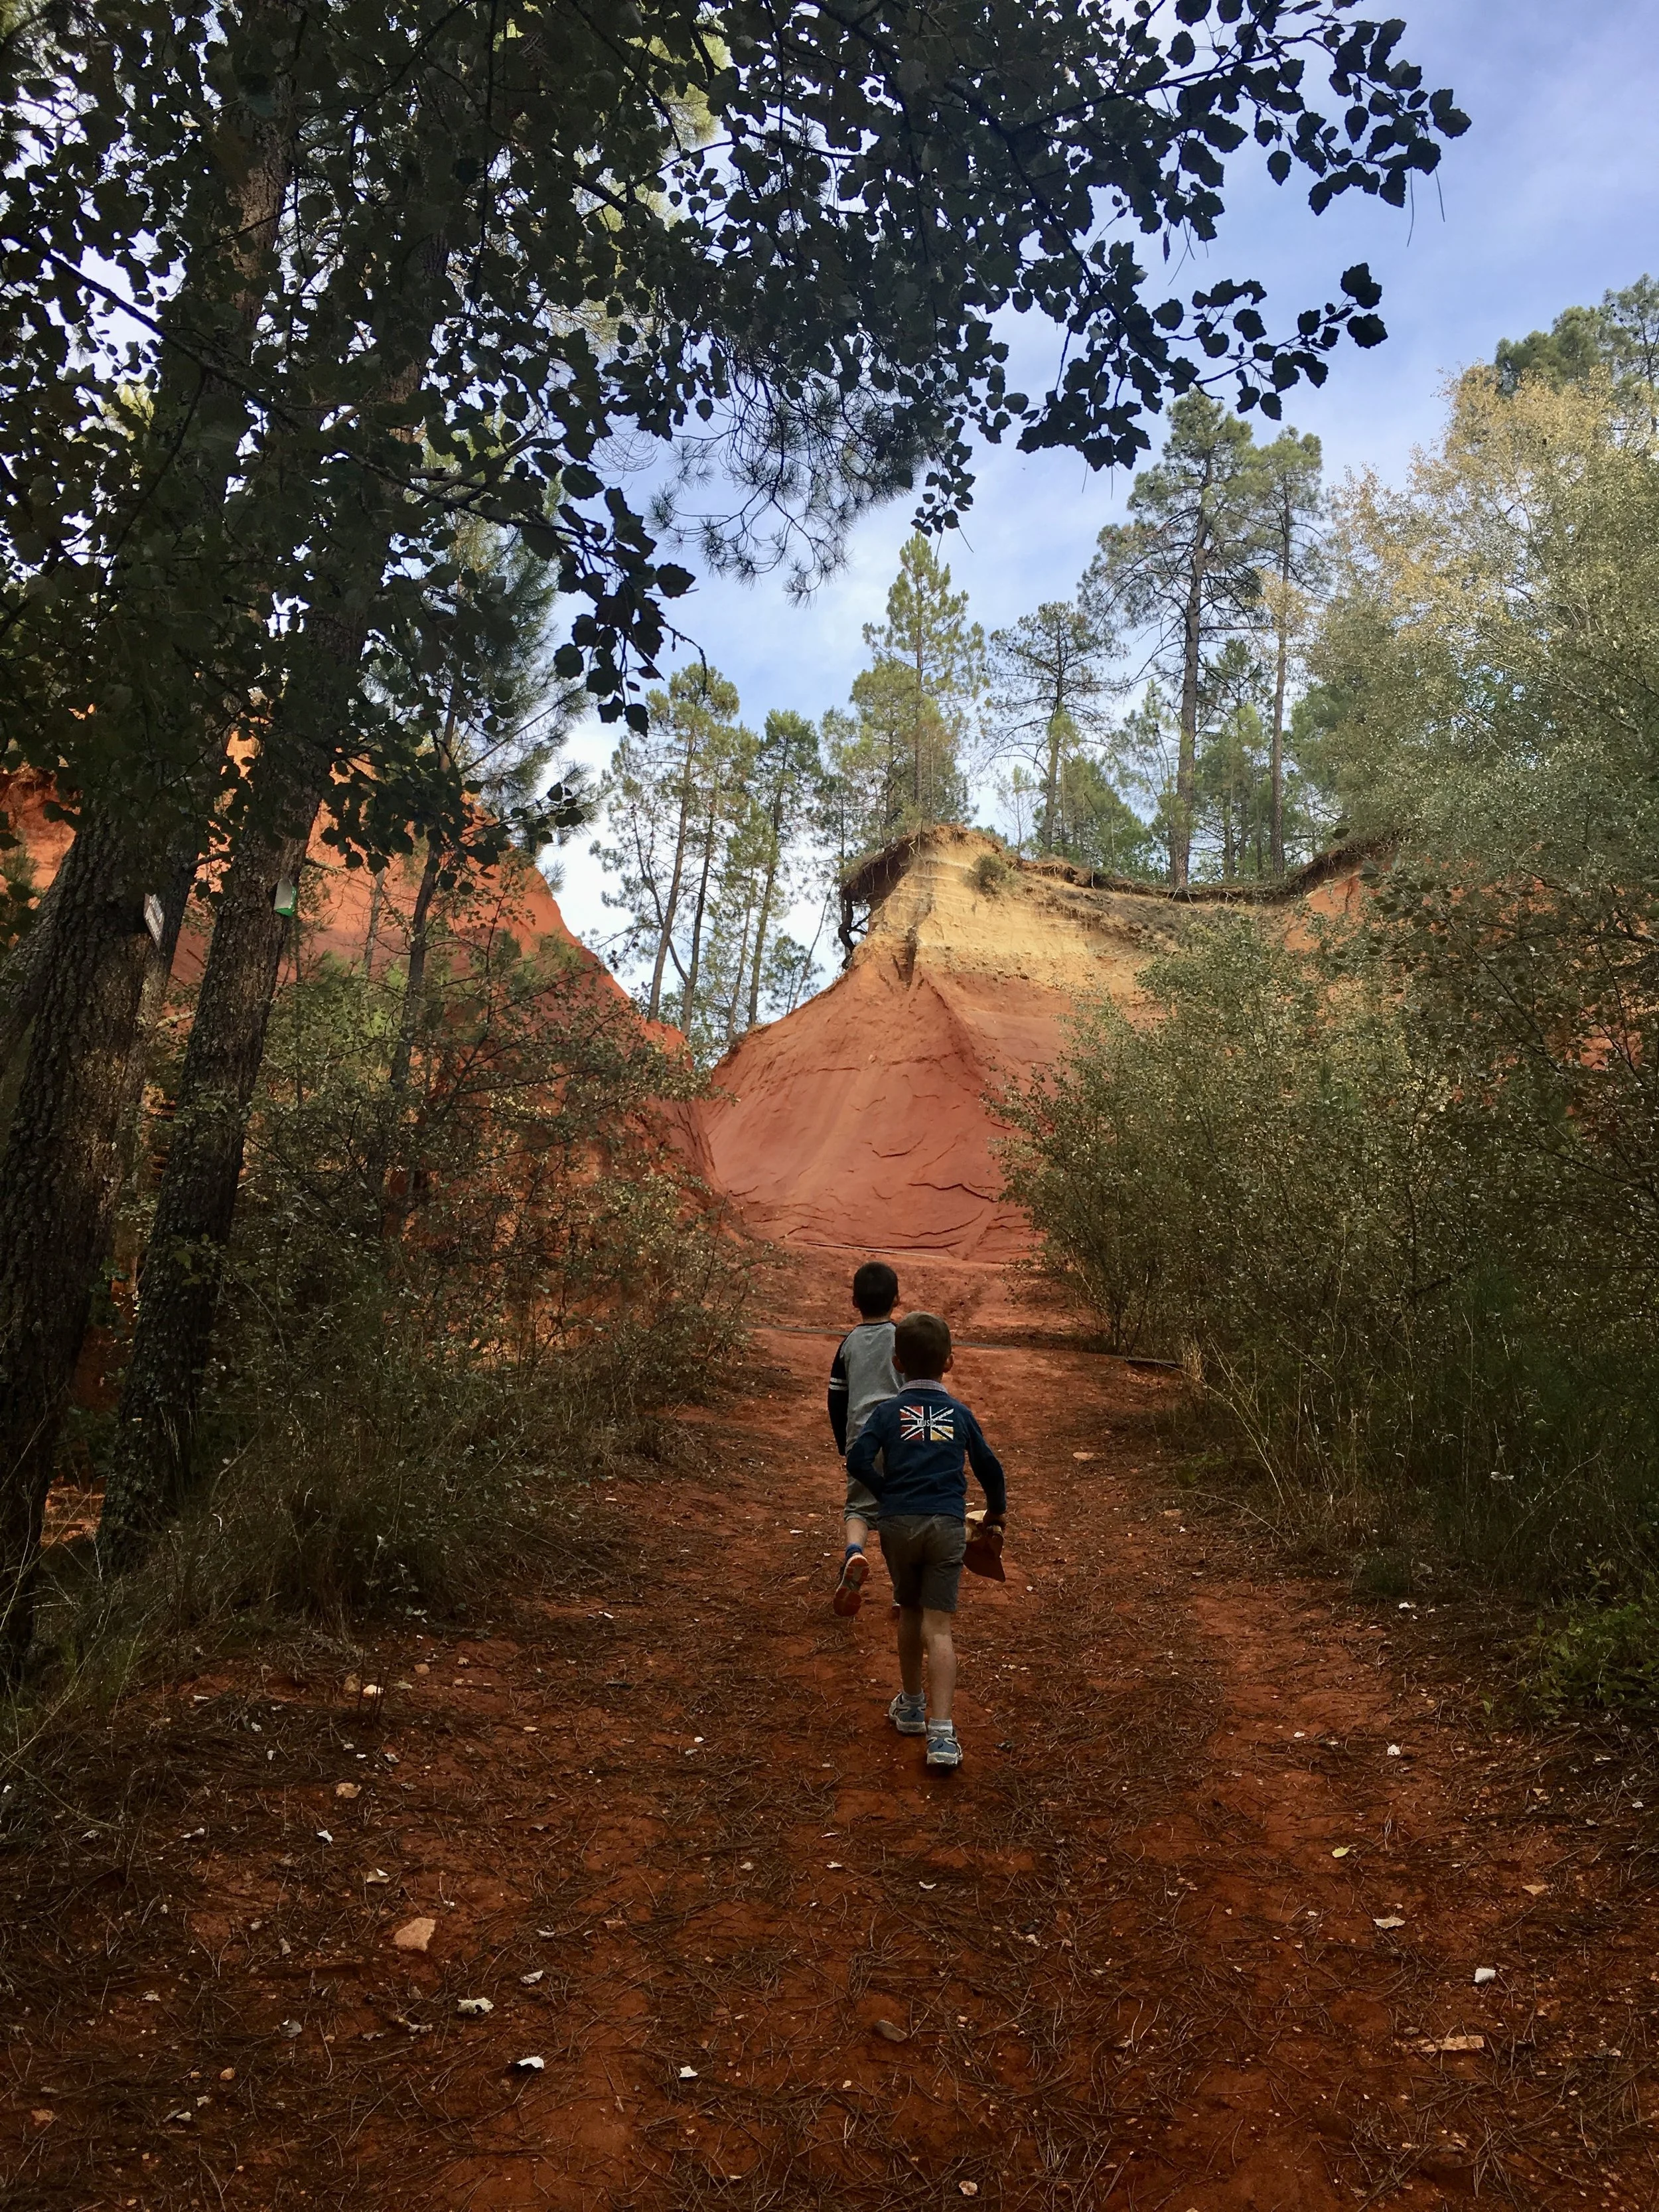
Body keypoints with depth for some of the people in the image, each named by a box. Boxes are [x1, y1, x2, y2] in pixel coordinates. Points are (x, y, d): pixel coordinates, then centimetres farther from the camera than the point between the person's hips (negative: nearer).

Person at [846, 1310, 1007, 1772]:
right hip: (947, 1525, 0)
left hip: (899, 1523, 0)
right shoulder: (960, 1413, 6)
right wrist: (997, 1510, 32)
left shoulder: (889, 1411, 1)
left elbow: (858, 1461, -11)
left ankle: (911, 1704, 37)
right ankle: (941, 1733, -12)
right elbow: (989, 1465, 15)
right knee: (938, 1627, -2)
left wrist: (888, 1492, 6)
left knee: (910, 1612, 21)